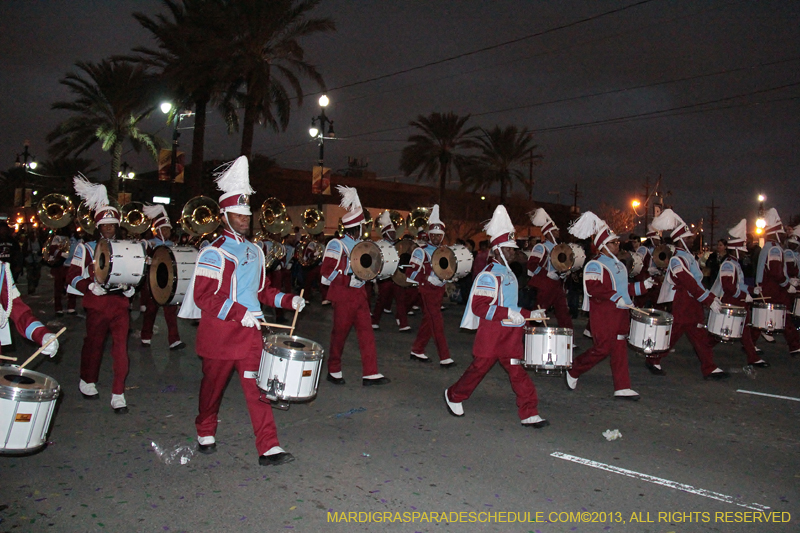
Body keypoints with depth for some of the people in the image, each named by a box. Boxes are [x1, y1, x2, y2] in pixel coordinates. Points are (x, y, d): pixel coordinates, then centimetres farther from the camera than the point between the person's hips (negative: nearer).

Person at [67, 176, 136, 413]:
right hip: (97, 306, -1)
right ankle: (87, 382, 39)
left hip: (120, 305, 1)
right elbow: (73, 276, -3)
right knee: (93, 346, 14)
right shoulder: (86, 248, 3)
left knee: (121, 348, -6)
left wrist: (131, 287, -1)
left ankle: (118, 395, -1)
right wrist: (90, 286, -20)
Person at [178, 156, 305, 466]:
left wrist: (288, 300, 3)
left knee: (258, 387, -1)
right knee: (214, 385, 13)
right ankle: (205, 433, 37)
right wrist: (240, 312, -26)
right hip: (219, 333, -5)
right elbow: (203, 296, -18)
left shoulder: (255, 252, 12)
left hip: (250, 332, 5)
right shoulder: (214, 253, -11)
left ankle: (269, 449, 0)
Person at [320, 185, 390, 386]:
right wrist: (349, 279, -24)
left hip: (359, 294, 7)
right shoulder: (337, 245, -12)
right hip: (343, 296, -7)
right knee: (340, 333, 3)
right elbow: (326, 270, -18)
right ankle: (333, 371, 20)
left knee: (367, 333, 3)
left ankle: (370, 373, 6)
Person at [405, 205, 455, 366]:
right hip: (427, 291, -7)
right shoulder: (421, 251, -8)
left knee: (428, 321, 13)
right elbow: (410, 273, -13)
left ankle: (417, 350, 25)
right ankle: (444, 358, -8)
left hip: (438, 290, 7)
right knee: (437, 323, -9)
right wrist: (428, 279, -19)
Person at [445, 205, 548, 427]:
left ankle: (529, 414, 6)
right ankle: (454, 396, 29)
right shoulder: (488, 276, -15)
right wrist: (508, 314, -28)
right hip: (491, 333, -8)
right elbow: (479, 307, -24)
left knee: (518, 371, 3)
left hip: (510, 334, 8)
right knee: (479, 367, 6)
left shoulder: (509, 274, 15)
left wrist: (530, 314, 14)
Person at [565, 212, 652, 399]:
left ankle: (622, 388, 10)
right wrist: (615, 298, -29)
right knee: (602, 349, -6)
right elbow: (593, 288, -23)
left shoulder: (619, 265, 18)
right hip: (603, 315, -8)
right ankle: (573, 371, 13)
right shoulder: (594, 265, -10)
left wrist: (642, 286, 17)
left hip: (620, 314, 8)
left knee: (620, 349, 7)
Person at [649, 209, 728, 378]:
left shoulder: (688, 256, 14)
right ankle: (653, 361, 18)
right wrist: (710, 300, -23)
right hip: (679, 306, -9)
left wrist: (711, 296, 7)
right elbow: (690, 284, -23)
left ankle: (710, 369, 12)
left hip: (693, 304, 9)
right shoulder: (677, 259, -17)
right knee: (671, 334, 1)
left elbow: (696, 281, 17)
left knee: (702, 336, 7)